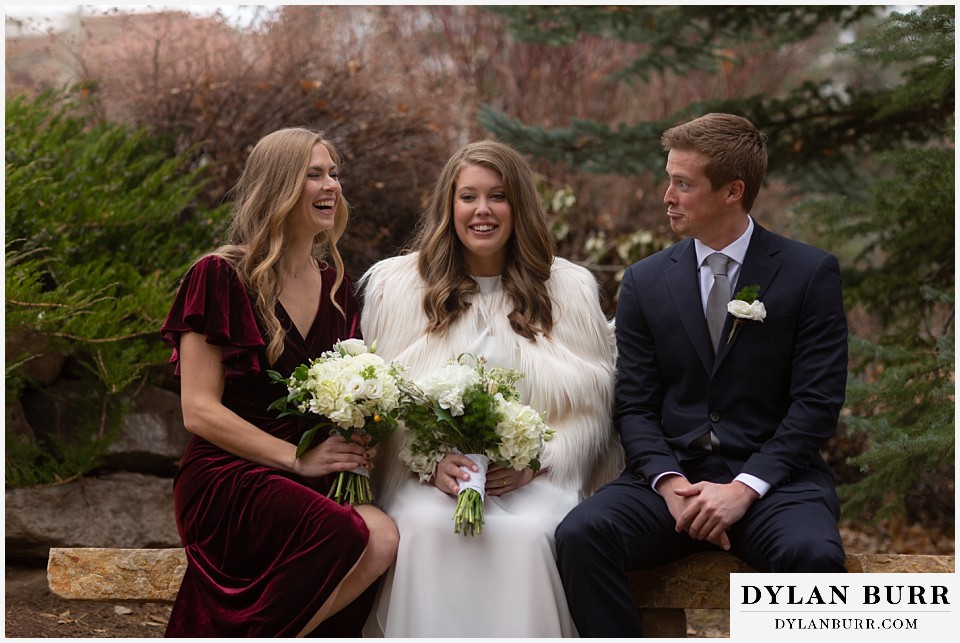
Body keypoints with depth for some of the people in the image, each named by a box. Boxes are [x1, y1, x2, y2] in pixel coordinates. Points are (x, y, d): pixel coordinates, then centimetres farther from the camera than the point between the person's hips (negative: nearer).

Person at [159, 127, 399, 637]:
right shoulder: (221, 277, -3)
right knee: (354, 537, -32)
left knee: (384, 535, -27)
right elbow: (199, 409, -8)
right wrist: (298, 458, -15)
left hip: (314, 488, 6)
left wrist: (358, 433, 1)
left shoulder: (337, 287, 16)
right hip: (226, 478, -6)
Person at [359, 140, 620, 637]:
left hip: (535, 479, 0)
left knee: (524, 534, -32)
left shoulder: (569, 288, 11)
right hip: (424, 478, 0)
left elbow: (589, 408, 6)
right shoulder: (394, 285, 11)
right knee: (429, 529, -33)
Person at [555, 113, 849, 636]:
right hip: (670, 473, 2)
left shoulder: (811, 274, 2)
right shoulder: (645, 281, 10)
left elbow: (816, 402, -4)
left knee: (814, 554, -35)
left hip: (772, 476, -2)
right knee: (579, 536, -28)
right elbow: (634, 406, 7)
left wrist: (744, 489, -16)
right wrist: (669, 482, -13)